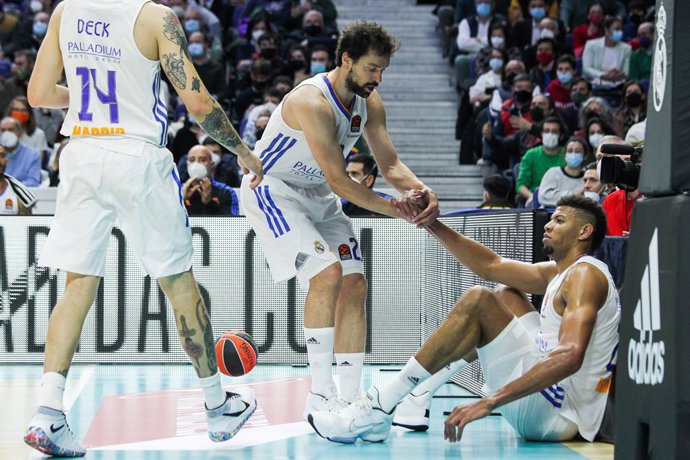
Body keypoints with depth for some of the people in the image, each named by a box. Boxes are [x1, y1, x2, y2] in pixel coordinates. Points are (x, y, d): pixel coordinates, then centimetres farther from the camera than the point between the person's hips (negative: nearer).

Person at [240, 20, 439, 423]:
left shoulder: (369, 101, -3)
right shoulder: (313, 102, -29)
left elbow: (390, 163, -2)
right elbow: (339, 182, -29)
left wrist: (421, 191, -22)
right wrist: (396, 210, -29)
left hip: (318, 196, 9)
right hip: (272, 190, -9)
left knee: (355, 285, 0)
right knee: (327, 272, -25)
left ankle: (351, 398, 4)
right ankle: (320, 394, -22)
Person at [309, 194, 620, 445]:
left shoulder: (585, 274, -12)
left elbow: (570, 357, -27)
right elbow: (491, 266, 18)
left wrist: (490, 402, -31)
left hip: (561, 414, -10)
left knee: (477, 301, -17)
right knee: (508, 296, 22)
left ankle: (379, 408, -18)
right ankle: (422, 391, 13)